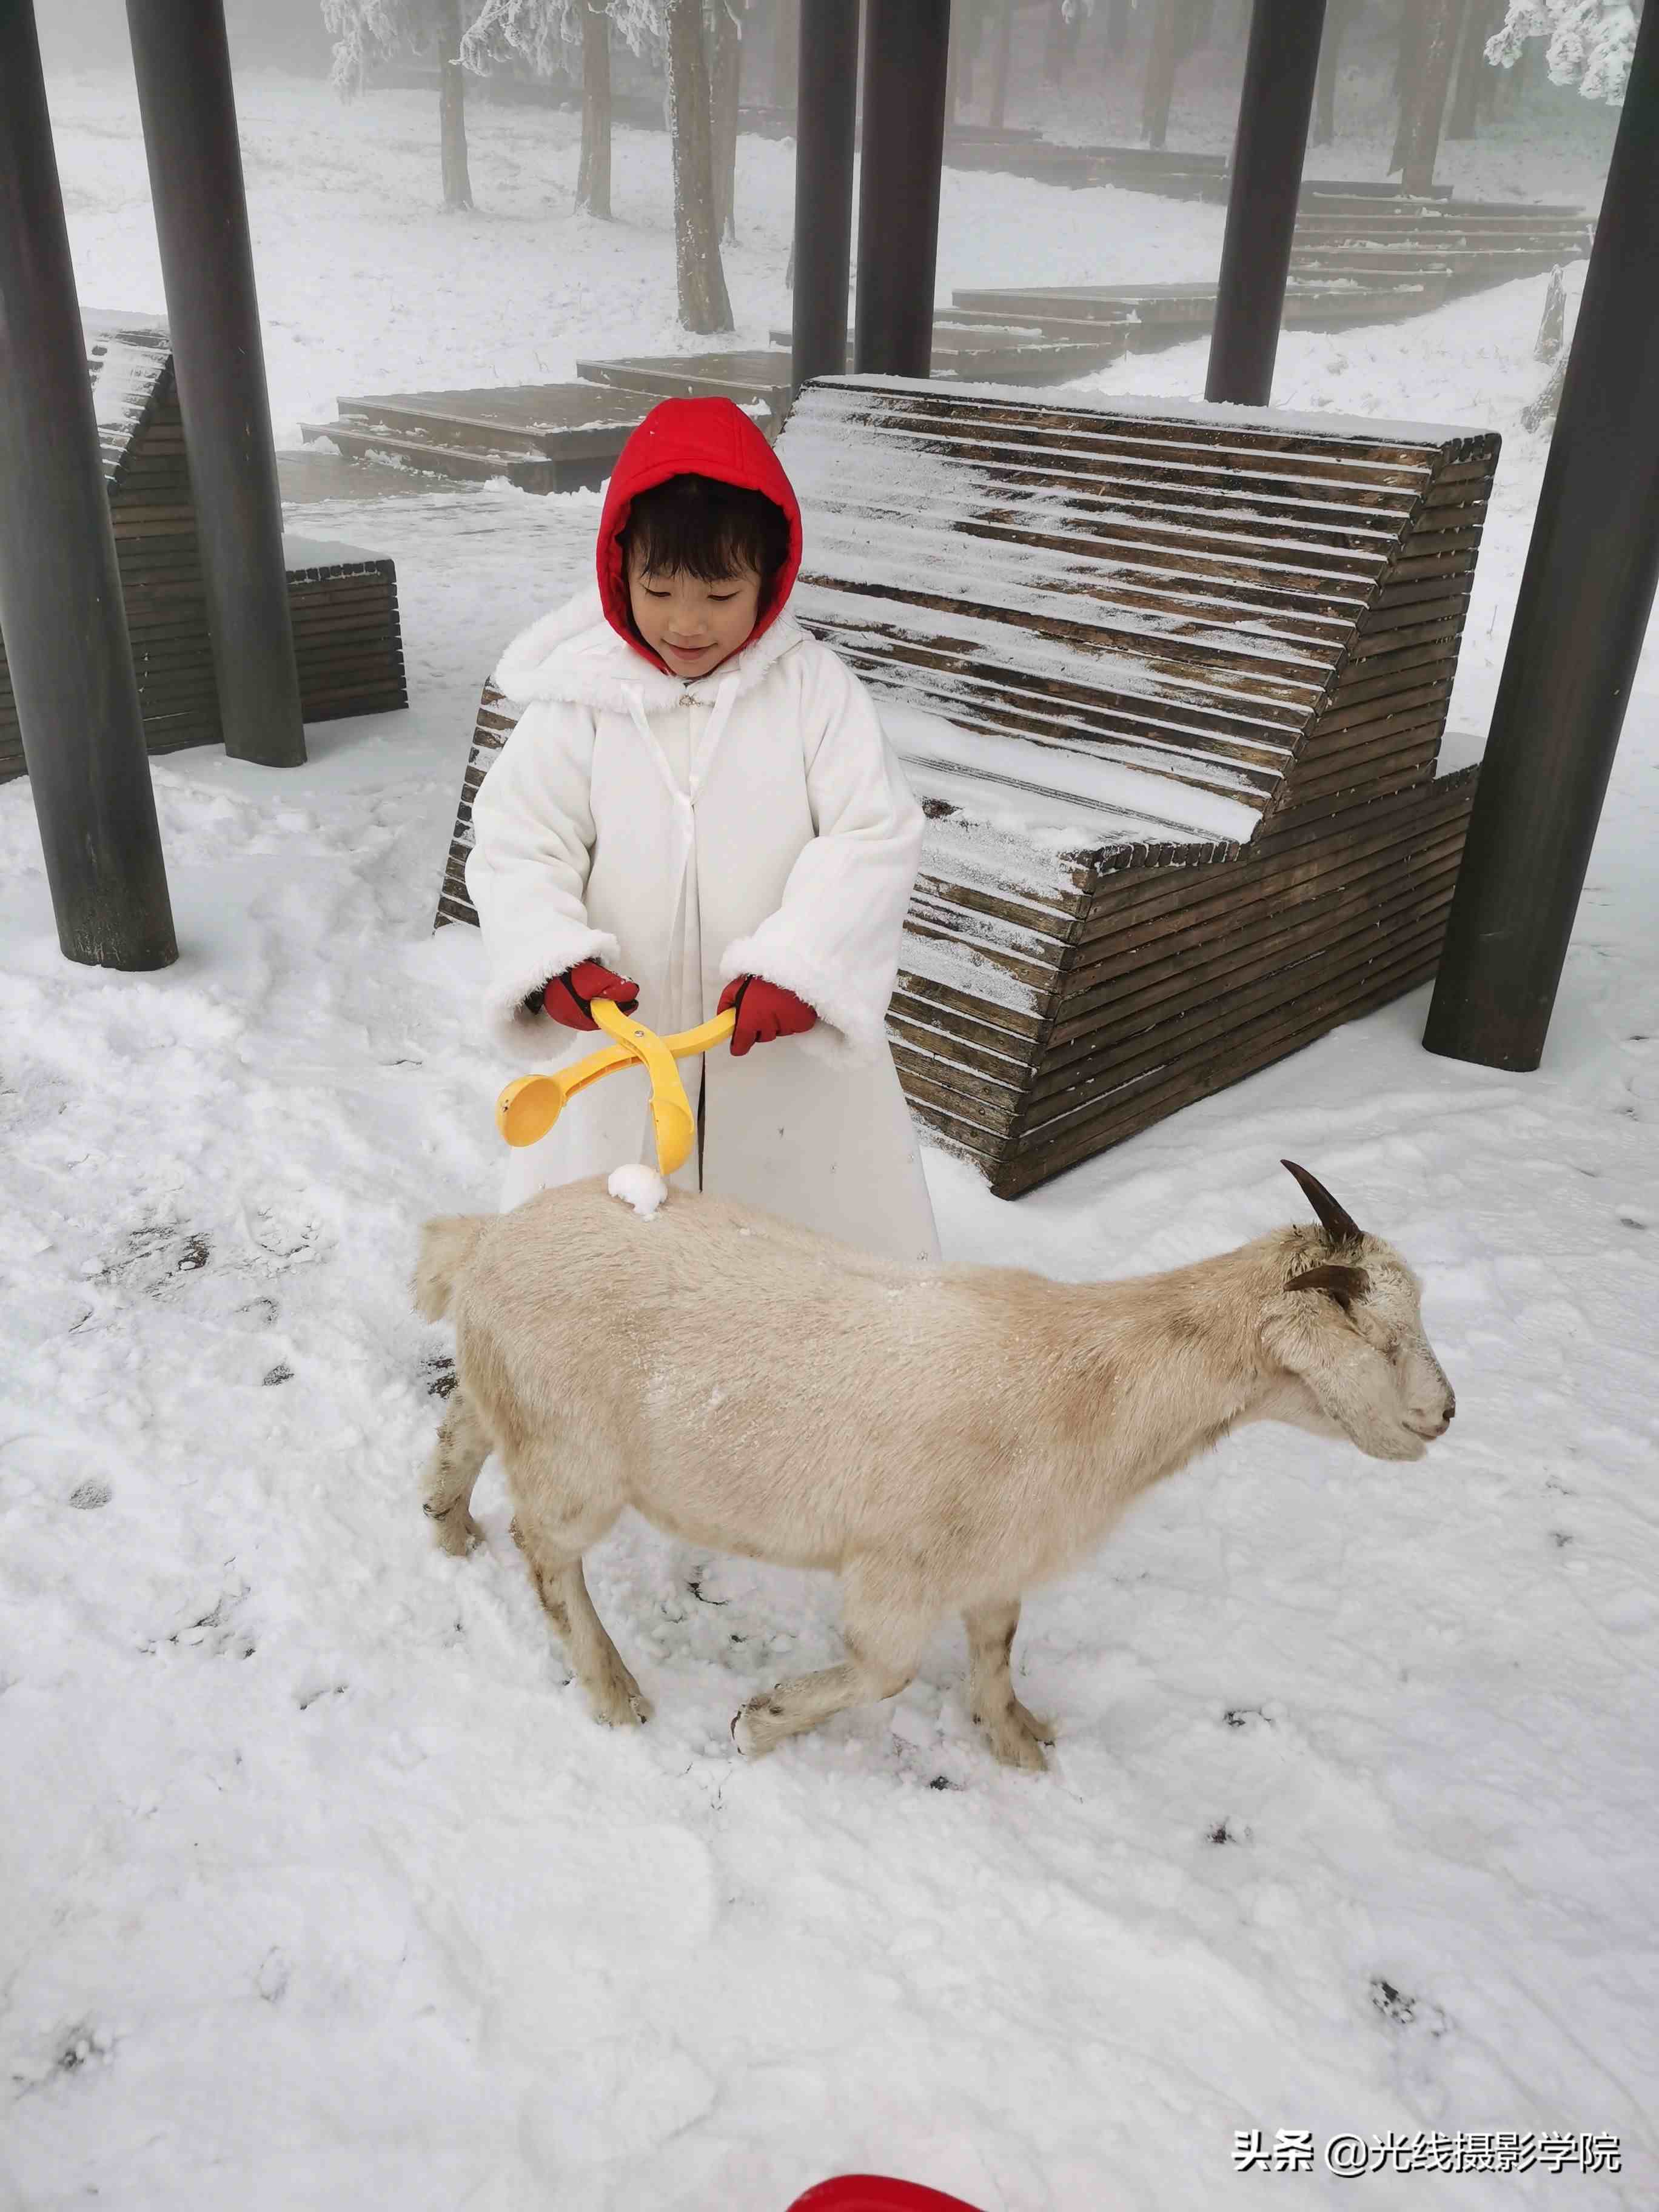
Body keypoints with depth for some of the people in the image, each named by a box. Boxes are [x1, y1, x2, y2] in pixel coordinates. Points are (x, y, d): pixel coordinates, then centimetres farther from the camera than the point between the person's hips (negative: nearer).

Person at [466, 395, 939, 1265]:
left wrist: (799, 966, -25)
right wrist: (552, 962, -25)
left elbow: (876, 840, -12)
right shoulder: (579, 703, -7)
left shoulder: (813, 689, -8)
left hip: (792, 1051, 0)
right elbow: (518, 849, -6)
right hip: (623, 1052, 1)